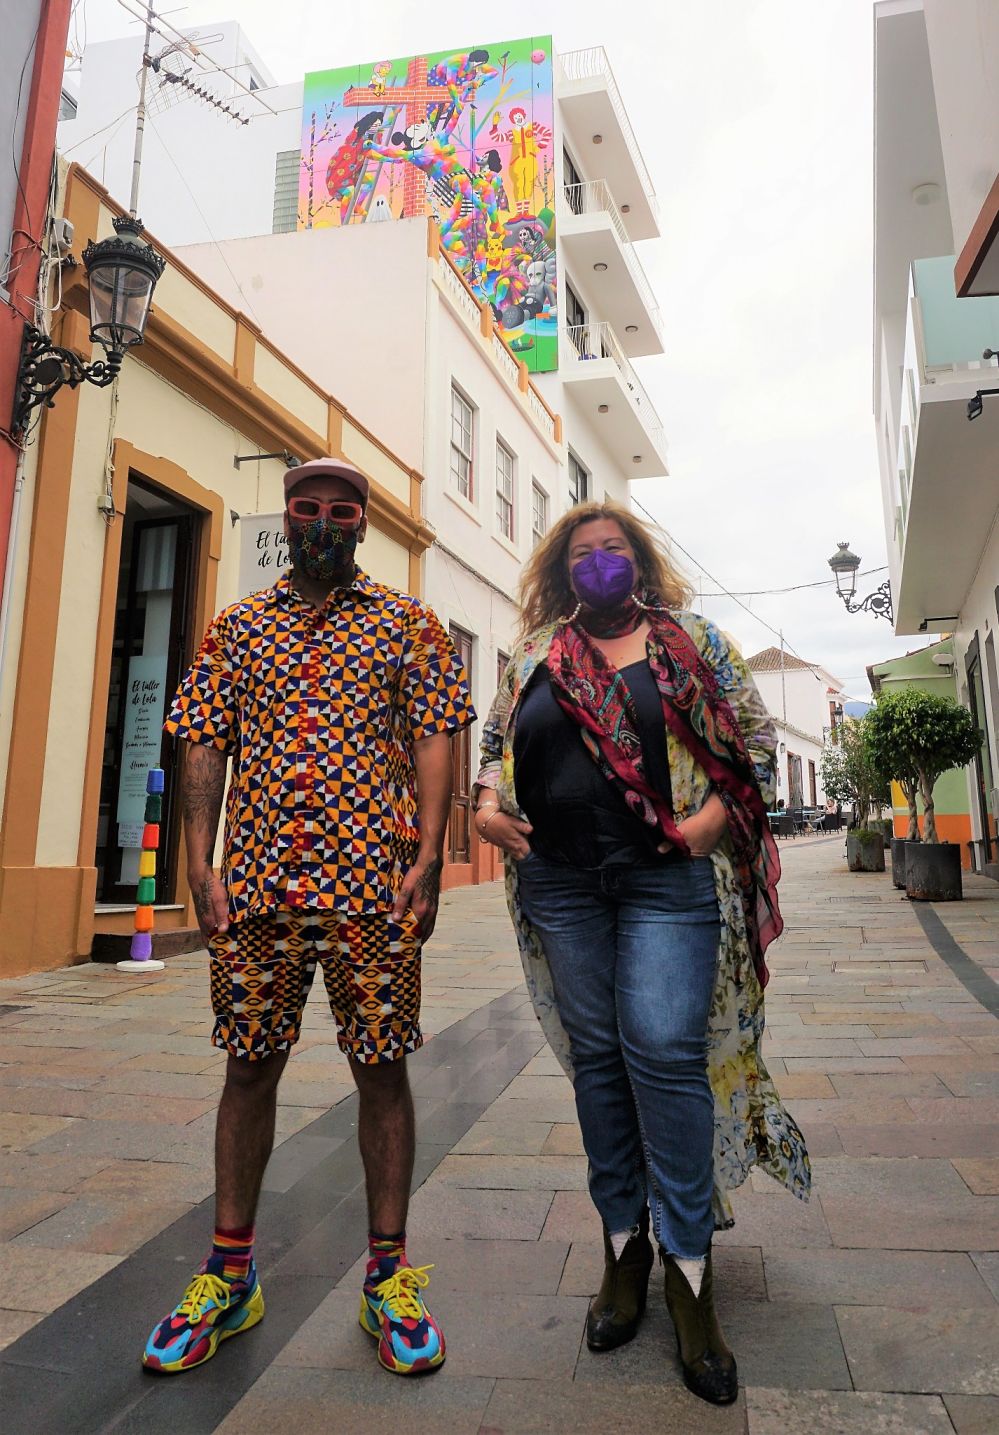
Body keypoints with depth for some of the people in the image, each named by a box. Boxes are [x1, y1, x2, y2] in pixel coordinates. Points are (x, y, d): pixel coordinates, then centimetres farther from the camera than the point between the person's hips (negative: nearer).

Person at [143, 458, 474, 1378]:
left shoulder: (408, 623, 6)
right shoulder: (237, 627, 12)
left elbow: (434, 743, -1)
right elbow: (206, 747, 9)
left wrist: (427, 861, -10)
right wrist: (202, 867, -1)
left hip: (374, 886, -2)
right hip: (257, 885, 2)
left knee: (382, 1067, 6)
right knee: (250, 1065, 11)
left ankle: (388, 1276, 23)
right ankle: (229, 1275, 28)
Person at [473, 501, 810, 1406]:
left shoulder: (692, 641, 6)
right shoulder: (534, 659, 12)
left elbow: (756, 740, 4)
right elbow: (493, 744, 18)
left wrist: (712, 818, -10)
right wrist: (486, 807, 0)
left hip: (669, 879, -2)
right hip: (562, 884, 3)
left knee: (664, 1050, -10)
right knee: (596, 1056, 9)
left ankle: (688, 1267, 7)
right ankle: (625, 1249, 24)